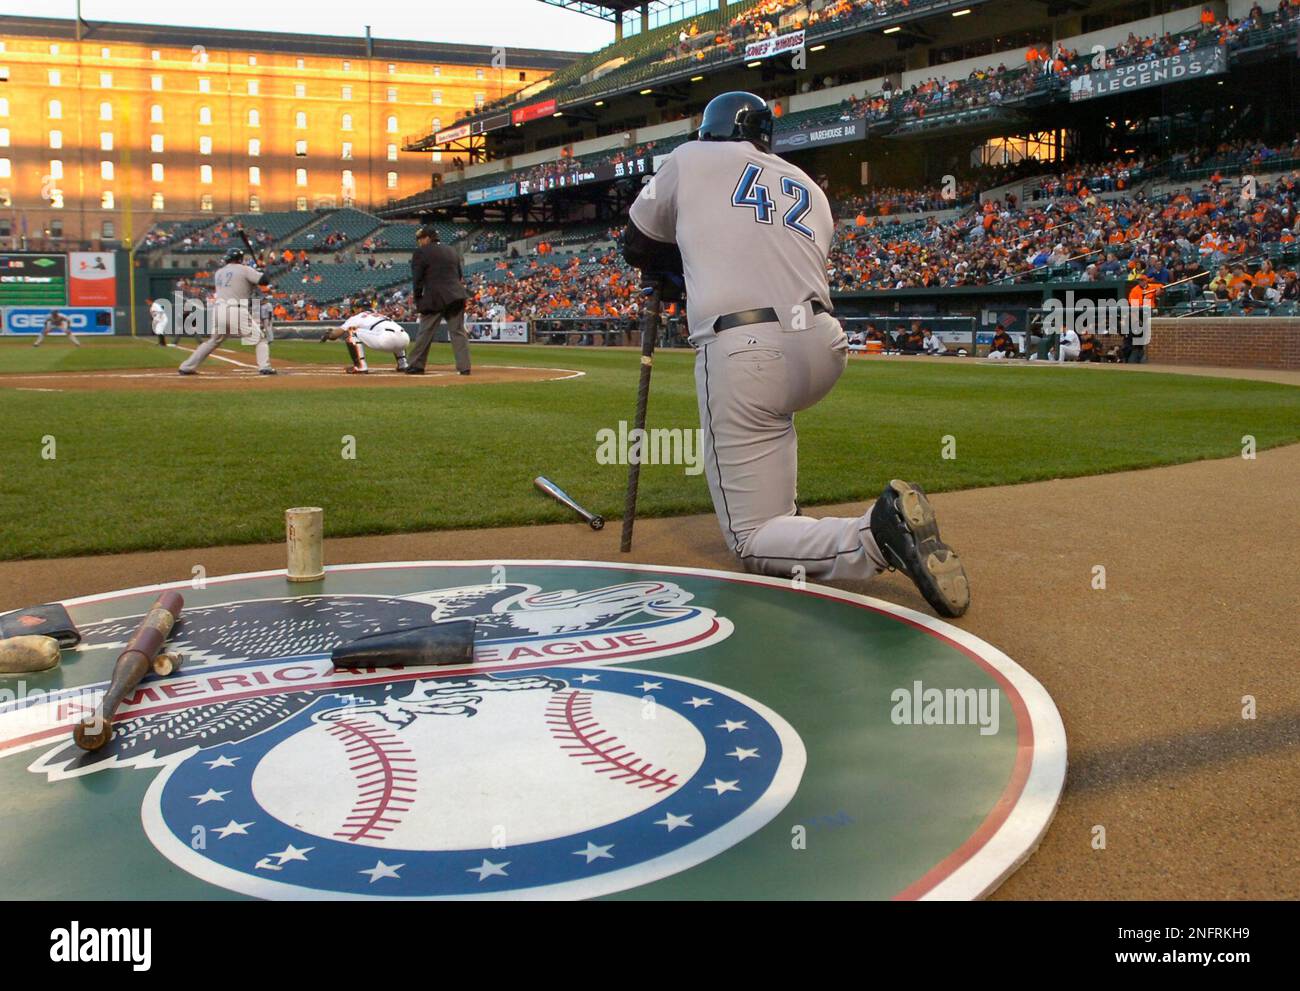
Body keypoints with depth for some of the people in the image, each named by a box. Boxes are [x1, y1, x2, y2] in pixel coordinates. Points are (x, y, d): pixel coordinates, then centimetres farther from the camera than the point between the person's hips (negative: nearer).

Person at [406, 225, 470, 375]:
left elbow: (418, 279, -3)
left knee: (425, 333, 4)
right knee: (458, 332, 4)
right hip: (456, 296, 5)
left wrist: (418, 299, 4)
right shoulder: (452, 252, 18)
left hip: (435, 298, -5)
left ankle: (416, 366, 10)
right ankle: (464, 367, -2)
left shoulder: (421, 252, -1)